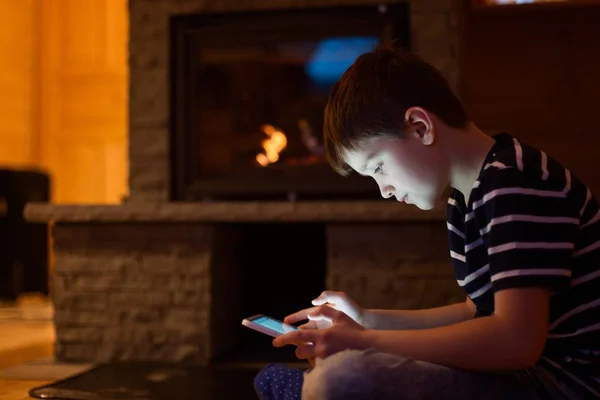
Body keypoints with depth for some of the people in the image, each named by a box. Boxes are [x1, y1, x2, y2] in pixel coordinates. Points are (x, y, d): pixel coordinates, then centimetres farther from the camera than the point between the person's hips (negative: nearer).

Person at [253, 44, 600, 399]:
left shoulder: (515, 181, -20)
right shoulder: (464, 205, 11)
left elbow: (517, 339, -28)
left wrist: (363, 341, -21)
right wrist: (369, 320, 10)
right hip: (533, 370, 10)